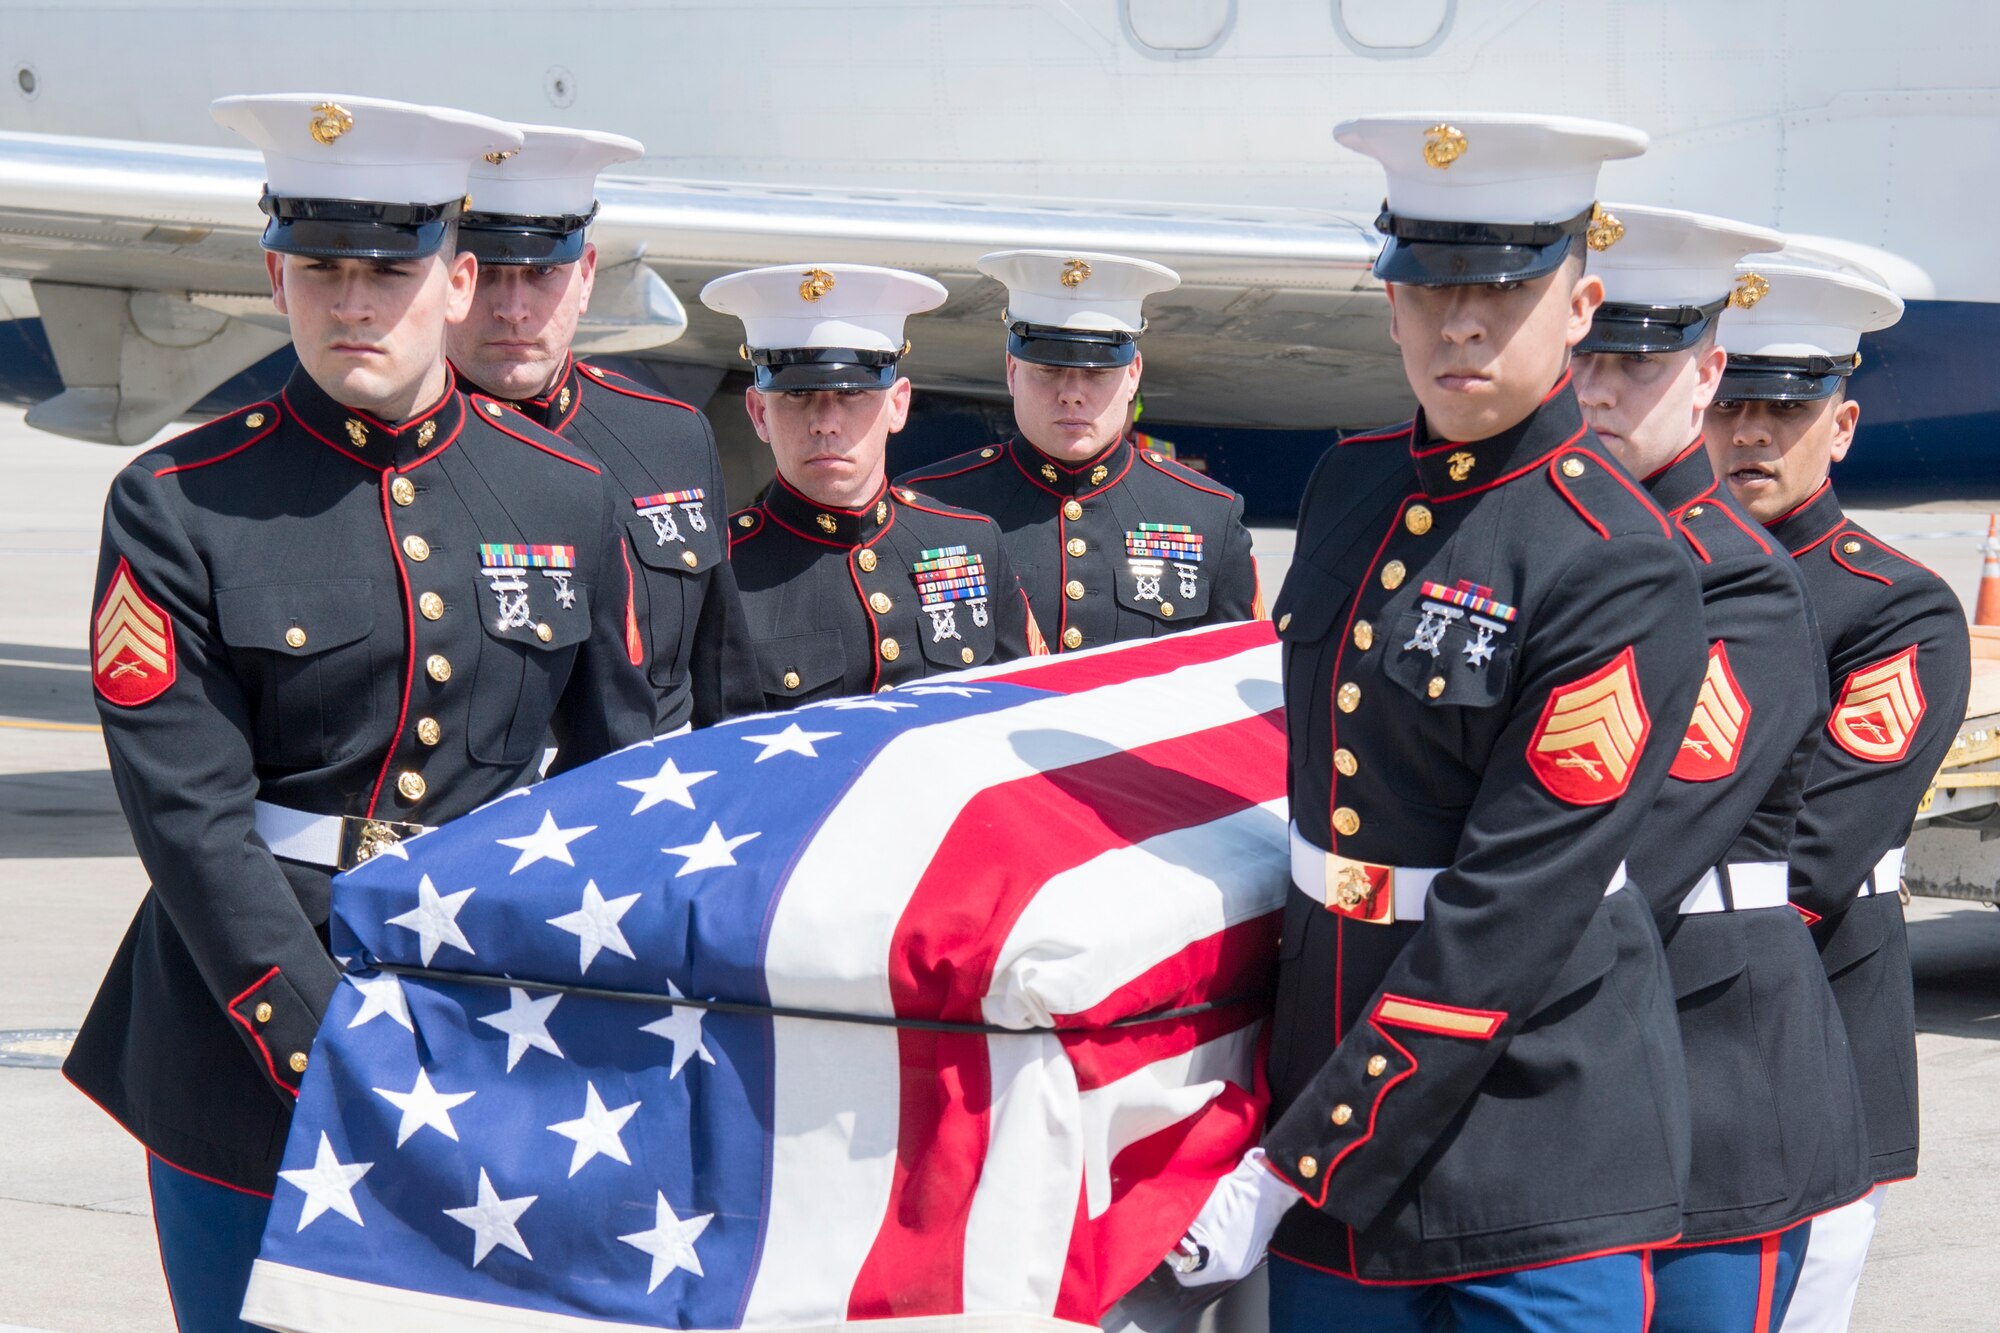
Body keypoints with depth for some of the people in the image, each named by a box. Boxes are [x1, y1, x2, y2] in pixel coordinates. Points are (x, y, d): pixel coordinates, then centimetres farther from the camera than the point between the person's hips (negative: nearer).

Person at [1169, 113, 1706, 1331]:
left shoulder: (1625, 572, -16)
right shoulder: (1351, 484, 5)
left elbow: (1506, 922, -19)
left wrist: (1288, 1170, -18)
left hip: (1535, 1143, -6)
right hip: (1330, 1087, 6)